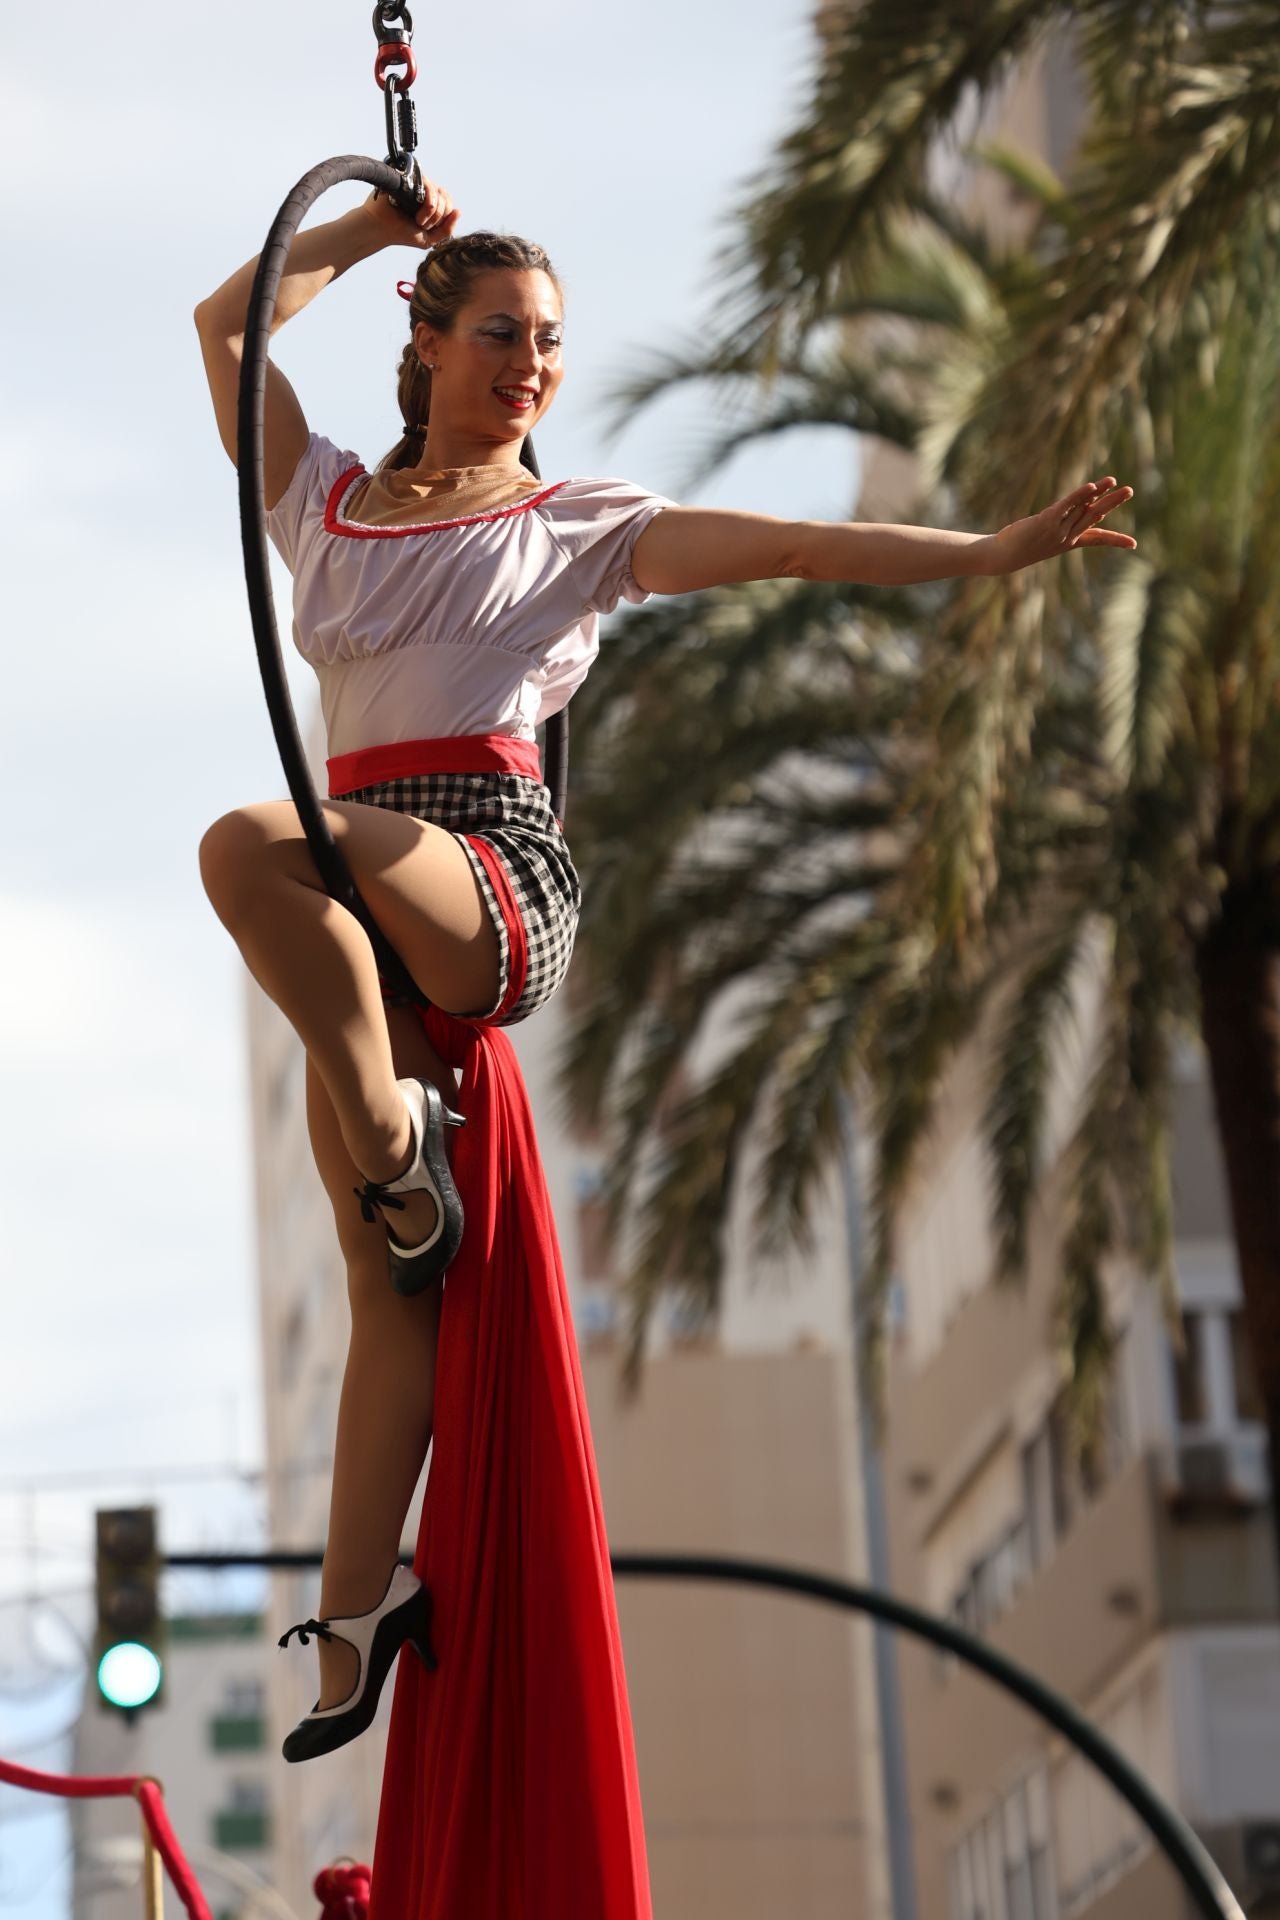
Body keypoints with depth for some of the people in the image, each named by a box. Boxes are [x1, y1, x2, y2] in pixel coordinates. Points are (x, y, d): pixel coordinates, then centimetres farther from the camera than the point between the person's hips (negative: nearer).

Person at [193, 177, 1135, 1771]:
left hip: (499, 882, -4)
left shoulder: (577, 525, 9)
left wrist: (997, 552, -7)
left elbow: (790, 548, 1)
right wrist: (378, 222, 19)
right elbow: (227, 321, 17)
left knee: (247, 846, -34)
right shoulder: (329, 502, 19)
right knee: (388, 1281, 0)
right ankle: (359, 1601, 5)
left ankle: (394, 1137, -21)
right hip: (371, 922, 4)